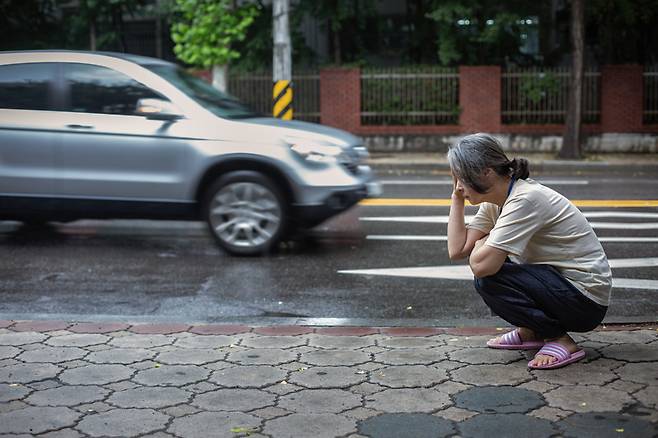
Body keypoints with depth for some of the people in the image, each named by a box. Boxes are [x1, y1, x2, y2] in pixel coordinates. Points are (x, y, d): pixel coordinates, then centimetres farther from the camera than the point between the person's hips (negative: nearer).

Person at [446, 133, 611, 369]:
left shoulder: (526, 199, -24)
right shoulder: (494, 202, 4)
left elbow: (481, 266, -30)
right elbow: (456, 250, -1)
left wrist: (481, 244, -8)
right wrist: (457, 199, -2)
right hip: (557, 279, 9)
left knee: (487, 279, -21)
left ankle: (559, 339, -6)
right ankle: (531, 332, 15)